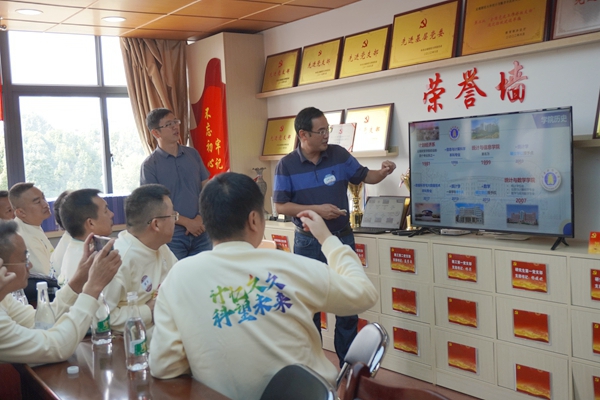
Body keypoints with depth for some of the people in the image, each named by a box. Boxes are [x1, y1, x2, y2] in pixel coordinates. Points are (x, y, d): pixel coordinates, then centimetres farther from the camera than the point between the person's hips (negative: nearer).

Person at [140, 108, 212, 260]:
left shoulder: (193, 154, 7)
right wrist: (187, 222, -13)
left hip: (201, 232, 4)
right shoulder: (150, 165, -6)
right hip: (172, 235, -4)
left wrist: (201, 218, -6)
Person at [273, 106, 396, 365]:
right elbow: (280, 206, -11)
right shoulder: (286, 165, -8)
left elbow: (364, 176, 9)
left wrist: (382, 172, -12)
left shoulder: (339, 155, -1)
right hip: (308, 243, -2)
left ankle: (349, 366, 22)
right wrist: (317, 209, -21)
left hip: (342, 239, 2)